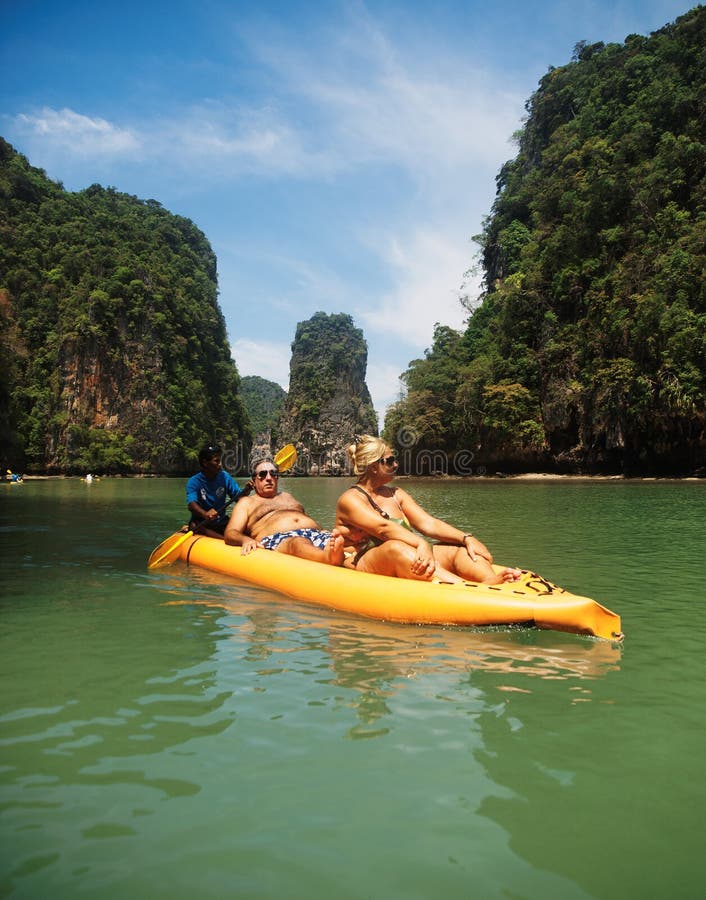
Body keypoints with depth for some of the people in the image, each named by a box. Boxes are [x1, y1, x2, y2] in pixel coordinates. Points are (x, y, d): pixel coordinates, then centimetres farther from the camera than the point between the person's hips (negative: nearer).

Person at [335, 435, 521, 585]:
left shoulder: (396, 494, 18)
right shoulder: (350, 499, -4)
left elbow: (428, 523, 5)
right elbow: (383, 527, -23)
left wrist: (466, 538, -11)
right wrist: (421, 543, -39)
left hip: (407, 562, 7)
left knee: (461, 549, -13)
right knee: (396, 547, -38)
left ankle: (490, 580, -48)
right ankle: (473, 589, -59)